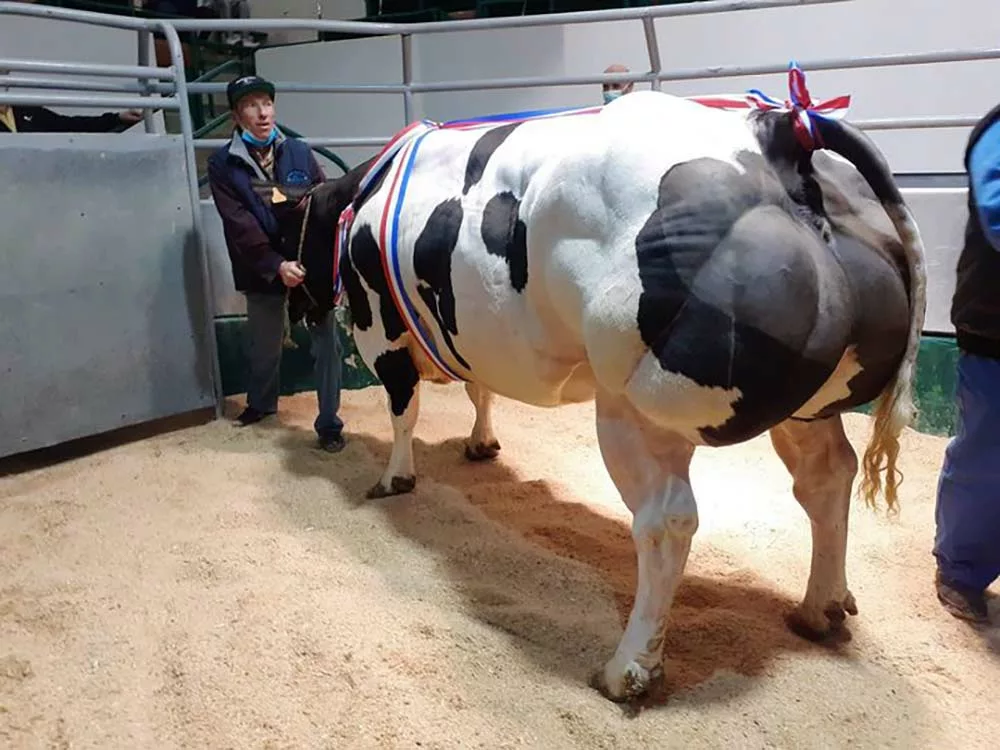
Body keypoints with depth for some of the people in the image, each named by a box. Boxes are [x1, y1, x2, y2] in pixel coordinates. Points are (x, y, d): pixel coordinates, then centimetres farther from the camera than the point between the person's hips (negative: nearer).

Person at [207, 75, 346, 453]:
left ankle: (329, 422, 10)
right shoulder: (222, 164, -3)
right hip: (263, 271, 0)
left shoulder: (299, 151, 3)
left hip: (314, 262, 1)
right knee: (265, 346, 15)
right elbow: (240, 225, -12)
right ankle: (260, 403, 42)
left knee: (326, 342, -3)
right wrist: (277, 265, -23)